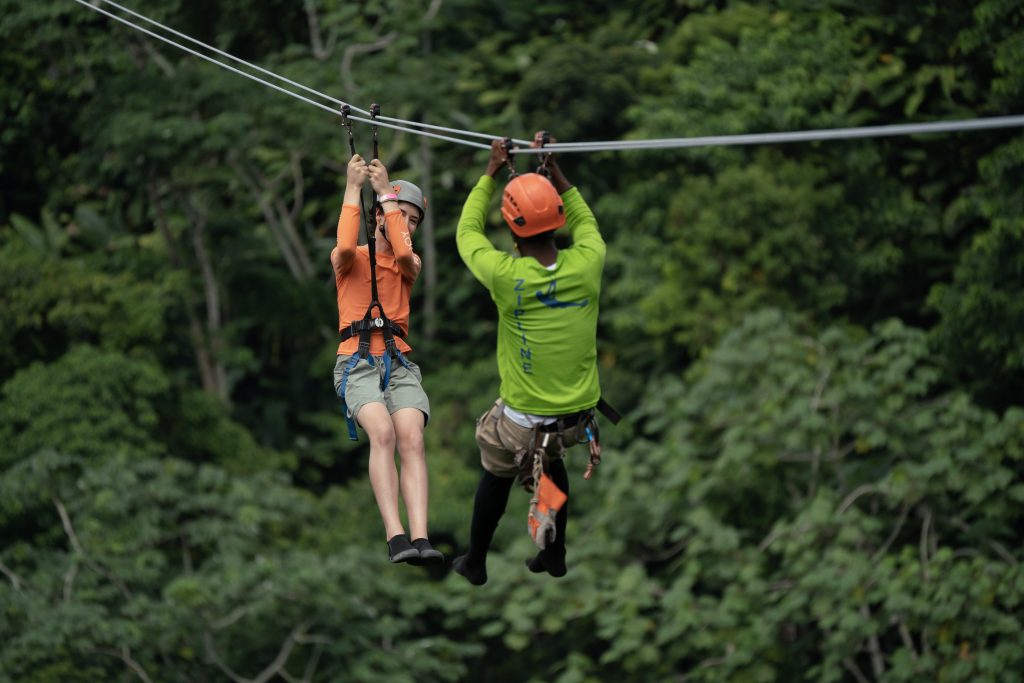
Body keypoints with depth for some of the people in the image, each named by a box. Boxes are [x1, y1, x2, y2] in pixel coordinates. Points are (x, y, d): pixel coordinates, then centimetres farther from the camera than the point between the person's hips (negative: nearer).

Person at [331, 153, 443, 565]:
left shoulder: (409, 266, 21)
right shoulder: (350, 260, 15)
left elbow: (404, 254, -4)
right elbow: (346, 246, -10)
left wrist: (387, 190, -3)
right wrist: (353, 187, -7)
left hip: (399, 363, 3)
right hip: (356, 361, -3)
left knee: (412, 438, -24)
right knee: (382, 431, -30)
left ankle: (420, 538, -38)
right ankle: (395, 536, -41)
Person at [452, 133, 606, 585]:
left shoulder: (507, 276, -23)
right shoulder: (586, 265, -15)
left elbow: (467, 233, -2)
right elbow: (584, 221, 10)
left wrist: (491, 173, 5)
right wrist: (553, 169, 8)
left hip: (524, 419, -3)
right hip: (579, 413, 3)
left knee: (496, 475, 25)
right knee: (551, 462, 34)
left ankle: (476, 563, 42)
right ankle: (555, 554, 44)